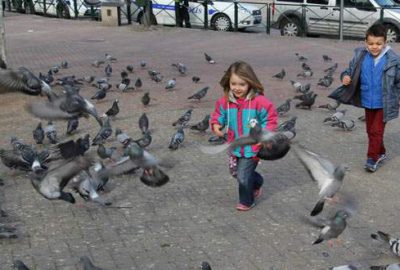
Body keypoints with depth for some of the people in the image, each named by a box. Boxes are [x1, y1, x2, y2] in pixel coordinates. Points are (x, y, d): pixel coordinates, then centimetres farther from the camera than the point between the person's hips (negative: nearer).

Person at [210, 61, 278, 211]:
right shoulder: (225, 101, -8)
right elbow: (219, 114, 7)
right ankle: (257, 183, 50)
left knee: (243, 176, -4)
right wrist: (216, 124, -14)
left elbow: (271, 117, -12)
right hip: (234, 147, 6)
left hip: (252, 147, -6)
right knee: (235, 173, 22)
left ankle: (246, 201, 22)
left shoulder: (259, 101, -20)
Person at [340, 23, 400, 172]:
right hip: (368, 103, 4)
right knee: (370, 131, 17)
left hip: (384, 104, -4)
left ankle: (372, 158, 11)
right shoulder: (360, 56, -8)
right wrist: (346, 77, -18)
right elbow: (350, 70, 3)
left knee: (376, 131, -2)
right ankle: (381, 153, 37)